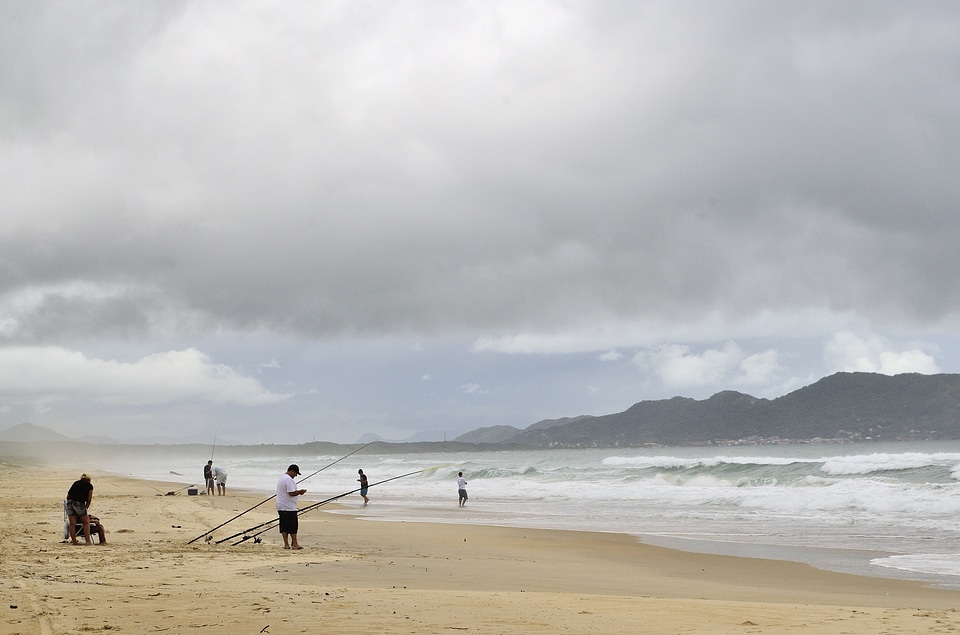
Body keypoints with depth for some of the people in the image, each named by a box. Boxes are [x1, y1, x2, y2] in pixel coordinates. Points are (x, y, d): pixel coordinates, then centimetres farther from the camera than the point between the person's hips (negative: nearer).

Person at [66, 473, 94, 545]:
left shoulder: (75, 483, 23)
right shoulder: (89, 486, 13)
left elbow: (68, 495, 20)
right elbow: (89, 500, 12)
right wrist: (86, 508, 24)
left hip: (70, 502, 4)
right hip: (79, 503, -4)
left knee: (72, 523, 8)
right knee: (86, 522, 9)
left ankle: (74, 541, 11)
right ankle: (88, 541, 4)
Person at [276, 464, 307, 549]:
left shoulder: (282, 477, 17)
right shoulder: (289, 479, -17)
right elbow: (291, 493, -22)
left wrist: (298, 492, 12)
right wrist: (299, 492, -6)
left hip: (281, 507, 10)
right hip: (289, 507, -10)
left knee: (284, 526, 9)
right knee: (293, 525, -3)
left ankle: (286, 544, 10)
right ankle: (294, 544, -1)